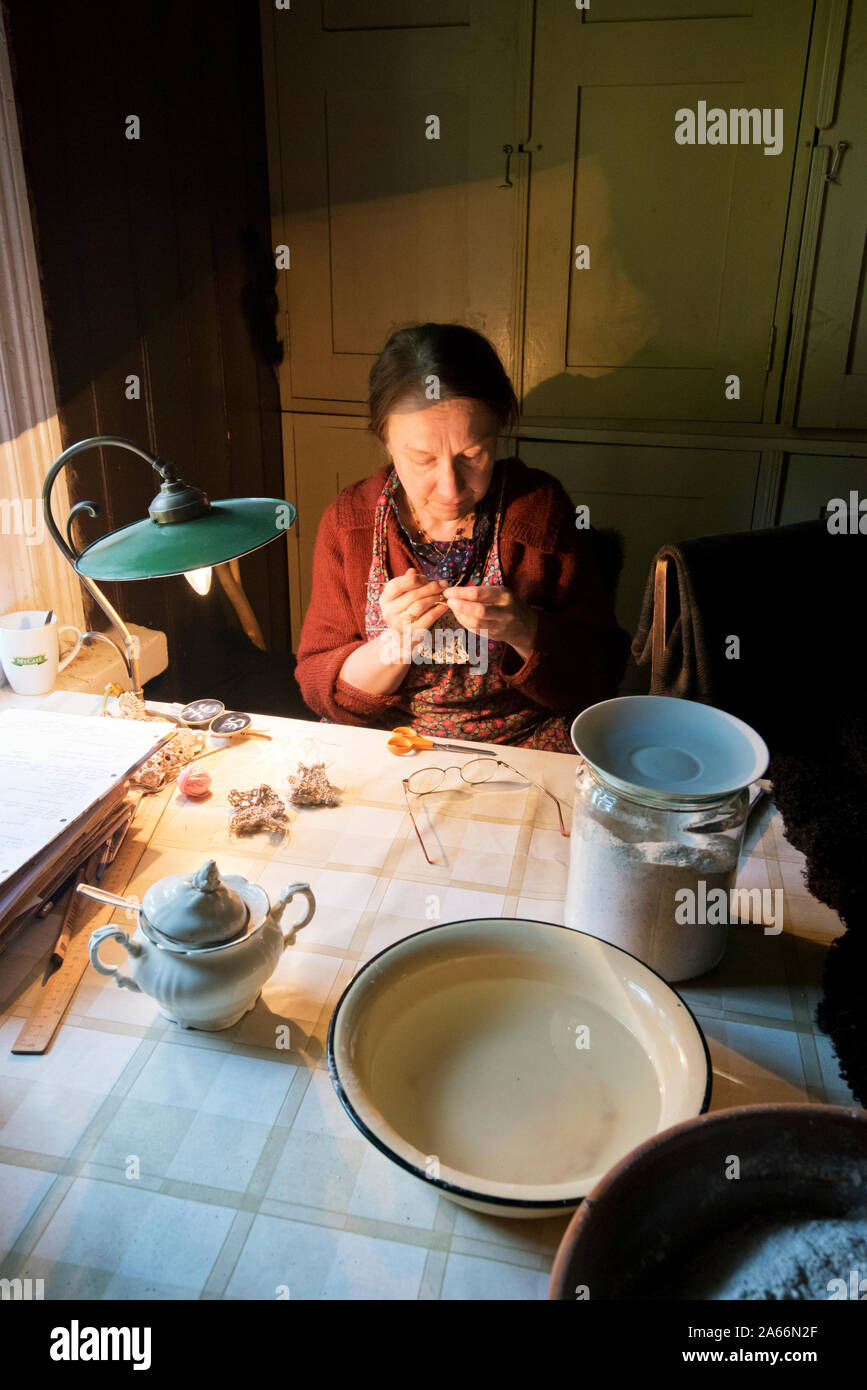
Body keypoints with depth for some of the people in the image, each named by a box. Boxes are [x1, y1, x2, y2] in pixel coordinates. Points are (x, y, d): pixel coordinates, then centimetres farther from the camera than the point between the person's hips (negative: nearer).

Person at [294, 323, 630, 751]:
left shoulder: (541, 508, -8)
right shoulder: (346, 522, -5)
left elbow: (599, 678, -6)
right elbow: (320, 691, -3)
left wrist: (524, 631, -24)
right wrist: (399, 642, -21)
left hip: (527, 753, 0)